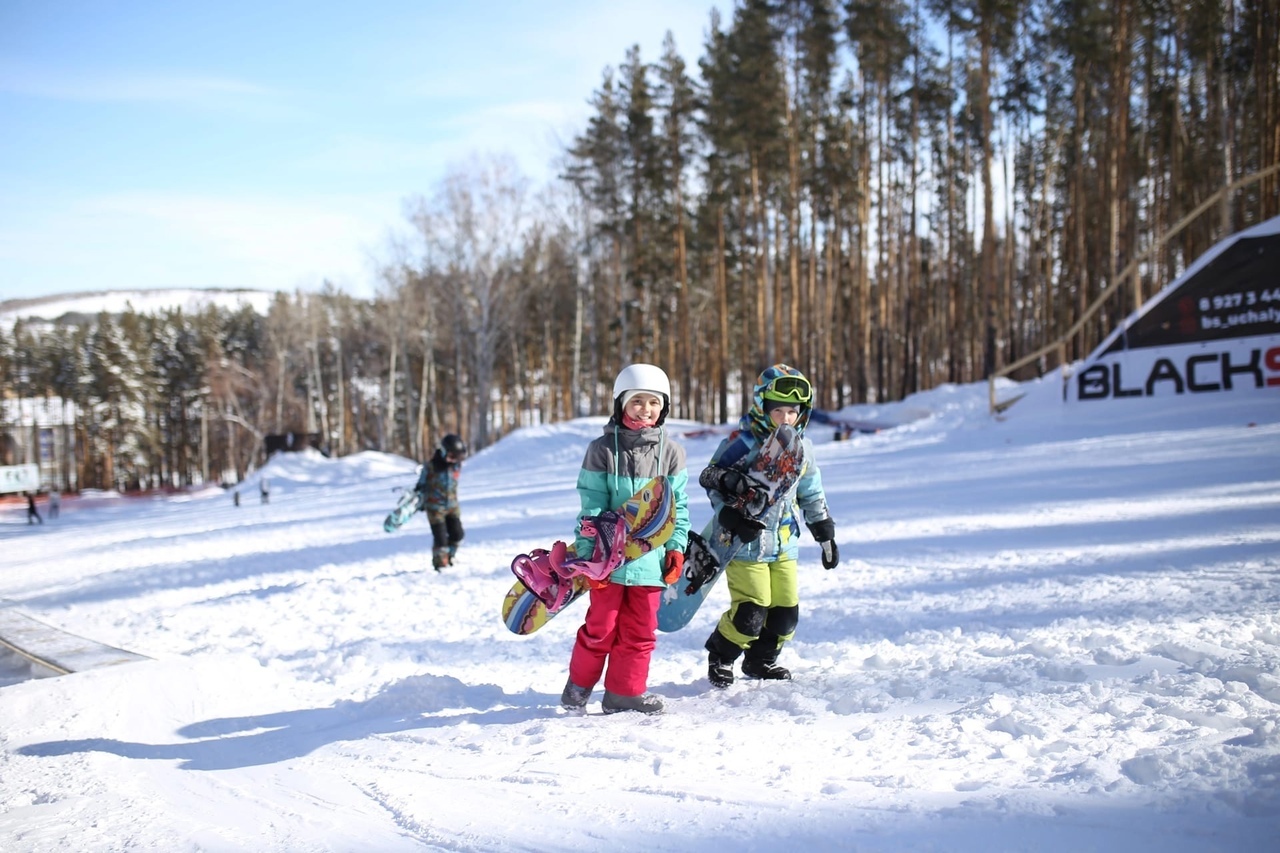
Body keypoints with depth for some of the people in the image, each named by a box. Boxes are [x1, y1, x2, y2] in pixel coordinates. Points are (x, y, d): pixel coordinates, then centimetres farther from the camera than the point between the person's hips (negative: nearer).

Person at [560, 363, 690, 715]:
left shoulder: (670, 451, 5)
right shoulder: (603, 449, -3)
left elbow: (678, 504, 8)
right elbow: (592, 506, -4)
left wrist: (676, 547, 2)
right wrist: (588, 552, -8)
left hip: (650, 556, 3)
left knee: (640, 630, 7)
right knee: (601, 626, 6)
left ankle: (625, 691, 17)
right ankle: (580, 683, 24)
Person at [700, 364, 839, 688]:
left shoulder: (802, 447, 7)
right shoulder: (741, 443, -13)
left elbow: (812, 495, 18)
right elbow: (712, 482, -10)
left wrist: (825, 534, 18)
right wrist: (732, 518, -23)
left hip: (784, 543, 6)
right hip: (746, 543, -6)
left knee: (786, 613, 7)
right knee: (751, 614, -10)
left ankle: (761, 661, 31)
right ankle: (720, 656, 17)